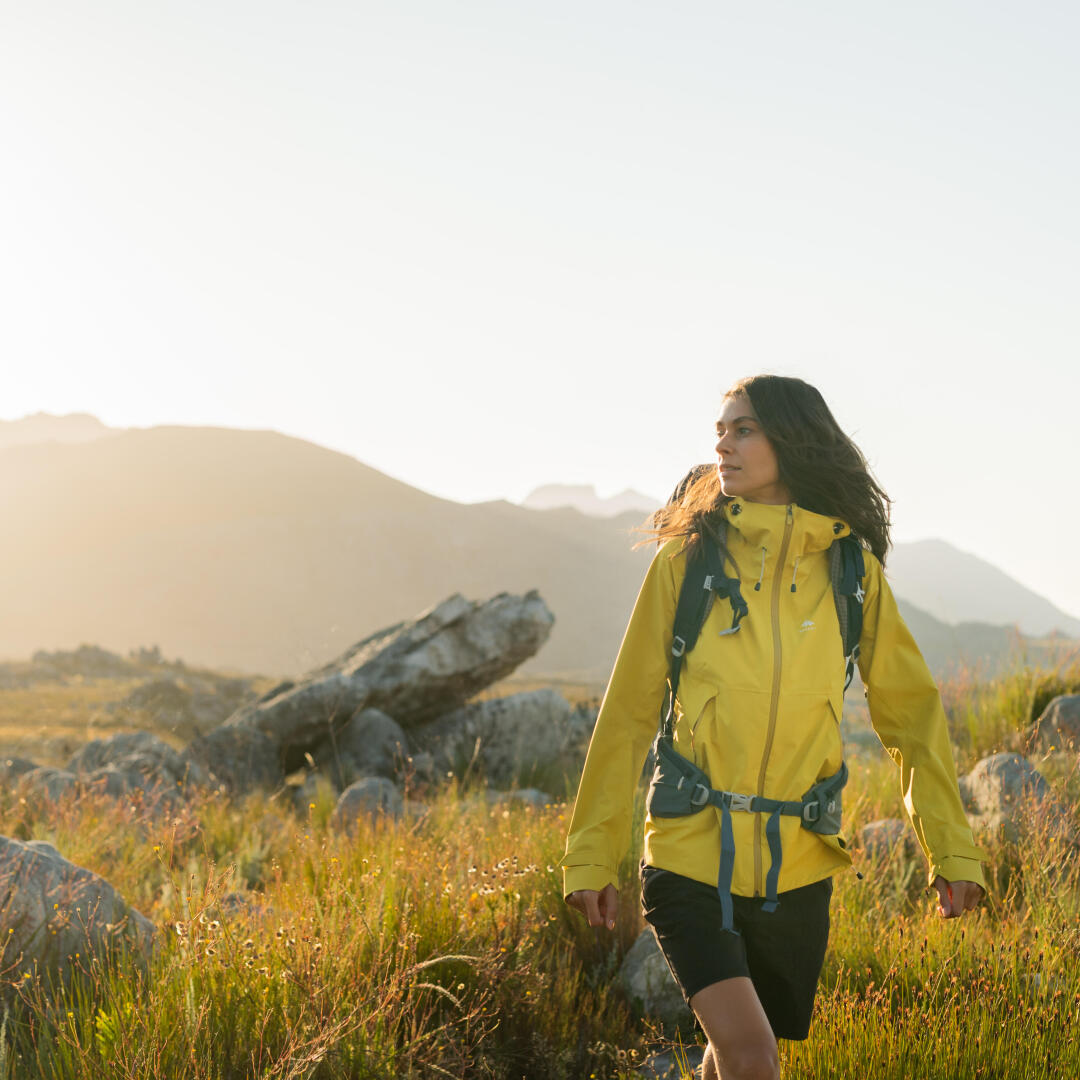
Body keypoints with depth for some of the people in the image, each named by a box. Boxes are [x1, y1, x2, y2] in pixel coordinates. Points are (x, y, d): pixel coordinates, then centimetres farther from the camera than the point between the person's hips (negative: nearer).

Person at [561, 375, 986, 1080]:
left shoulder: (853, 572, 1)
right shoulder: (686, 560, -3)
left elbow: (913, 714, 10)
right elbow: (628, 714, 1)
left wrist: (953, 850, 5)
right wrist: (592, 855, 1)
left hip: (797, 871, 2)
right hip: (690, 858, -2)